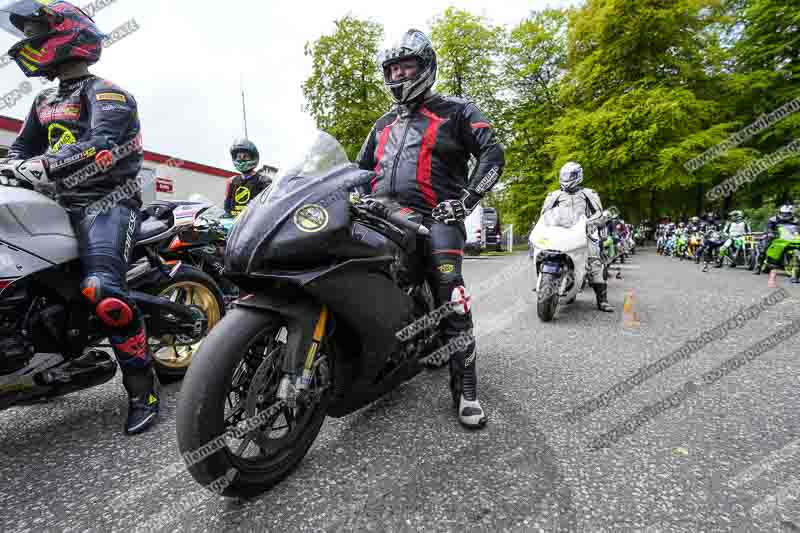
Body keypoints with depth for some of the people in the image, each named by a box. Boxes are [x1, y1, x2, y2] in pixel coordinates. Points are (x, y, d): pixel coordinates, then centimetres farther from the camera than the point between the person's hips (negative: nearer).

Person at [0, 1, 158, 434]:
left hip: (106, 201, -9)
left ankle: (143, 391, -19)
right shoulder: (44, 102, 25)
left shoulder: (105, 94, -2)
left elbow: (98, 145, -21)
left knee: (102, 290, -28)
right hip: (61, 203, 9)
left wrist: (39, 166, -31)